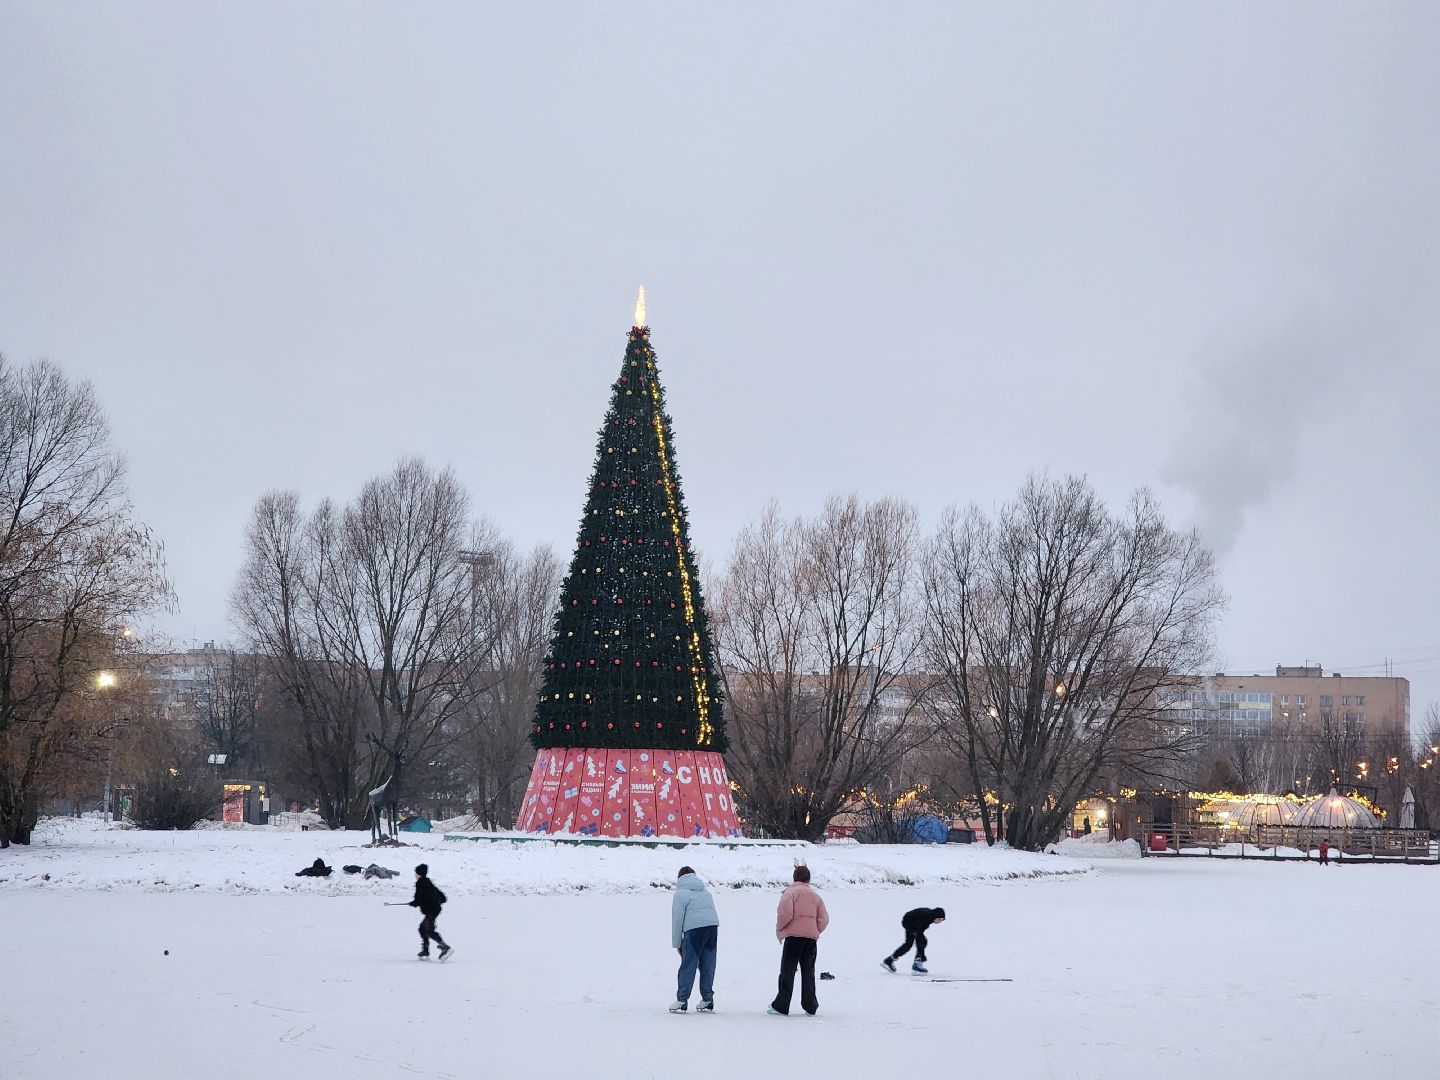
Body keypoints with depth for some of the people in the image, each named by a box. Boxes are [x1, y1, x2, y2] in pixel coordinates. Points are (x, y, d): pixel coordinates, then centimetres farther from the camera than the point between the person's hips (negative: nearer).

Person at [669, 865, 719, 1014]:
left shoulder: (681, 894, 5)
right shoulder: (706, 892, 25)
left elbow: (677, 919, 2)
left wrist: (677, 943, 8)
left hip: (694, 930, -6)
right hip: (713, 926, 6)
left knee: (688, 966, -1)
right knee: (708, 966, 9)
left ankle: (682, 1000, -2)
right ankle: (707, 1001, 11)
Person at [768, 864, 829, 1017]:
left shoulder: (790, 892, -2)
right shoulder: (815, 895, 14)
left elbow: (785, 913, -17)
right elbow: (824, 919, 8)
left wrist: (779, 930, -2)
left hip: (794, 935, -4)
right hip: (812, 937, 4)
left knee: (787, 971, -1)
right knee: (808, 971, 12)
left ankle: (781, 1007, -4)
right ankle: (810, 1007, 11)